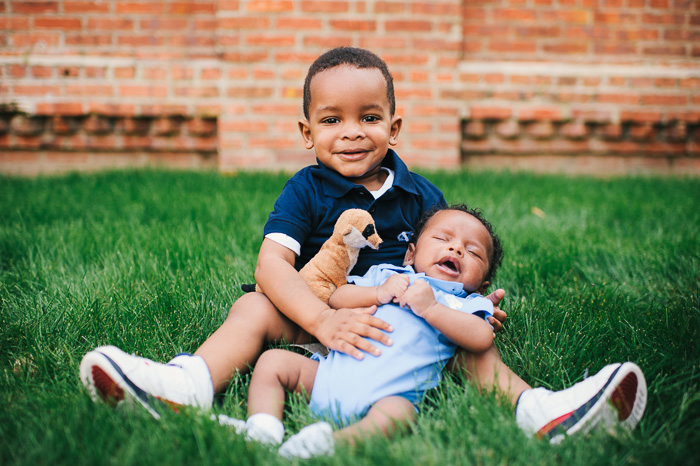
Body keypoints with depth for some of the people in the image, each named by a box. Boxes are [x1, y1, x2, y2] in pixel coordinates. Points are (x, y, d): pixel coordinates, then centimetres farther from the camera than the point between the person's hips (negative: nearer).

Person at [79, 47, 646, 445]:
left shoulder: (423, 196, 5)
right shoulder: (306, 190, -4)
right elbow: (272, 263, -18)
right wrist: (324, 321, -35)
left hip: (404, 320, 2)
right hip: (316, 318, -1)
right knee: (255, 309, -25)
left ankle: (533, 409, -38)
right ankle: (189, 384, -47)